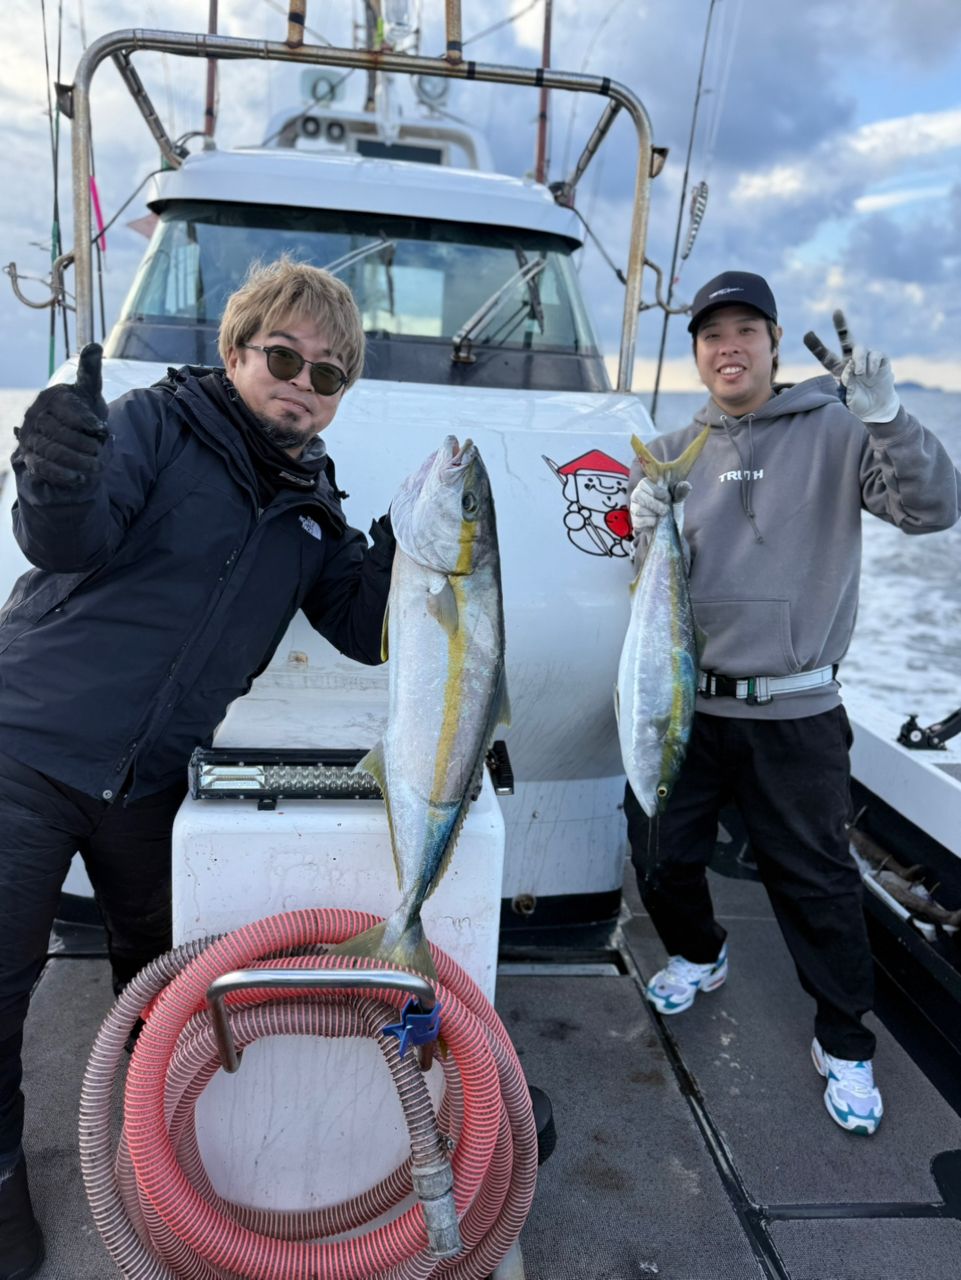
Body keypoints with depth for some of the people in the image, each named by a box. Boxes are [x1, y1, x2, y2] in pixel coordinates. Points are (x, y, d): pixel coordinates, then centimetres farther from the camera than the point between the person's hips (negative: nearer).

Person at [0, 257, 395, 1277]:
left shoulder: (315, 506, 6)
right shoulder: (159, 422, -9)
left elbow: (369, 633, 3)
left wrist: (403, 543, -13)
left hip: (149, 782, 5)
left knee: (158, 965, 19)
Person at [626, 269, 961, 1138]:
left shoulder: (836, 432, -4)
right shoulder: (674, 453, 8)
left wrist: (885, 415, -29)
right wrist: (646, 531, -12)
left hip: (793, 714, -3)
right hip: (684, 703, 4)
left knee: (816, 881, 7)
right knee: (661, 854, 14)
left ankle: (846, 1044, 29)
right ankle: (699, 955, 45)